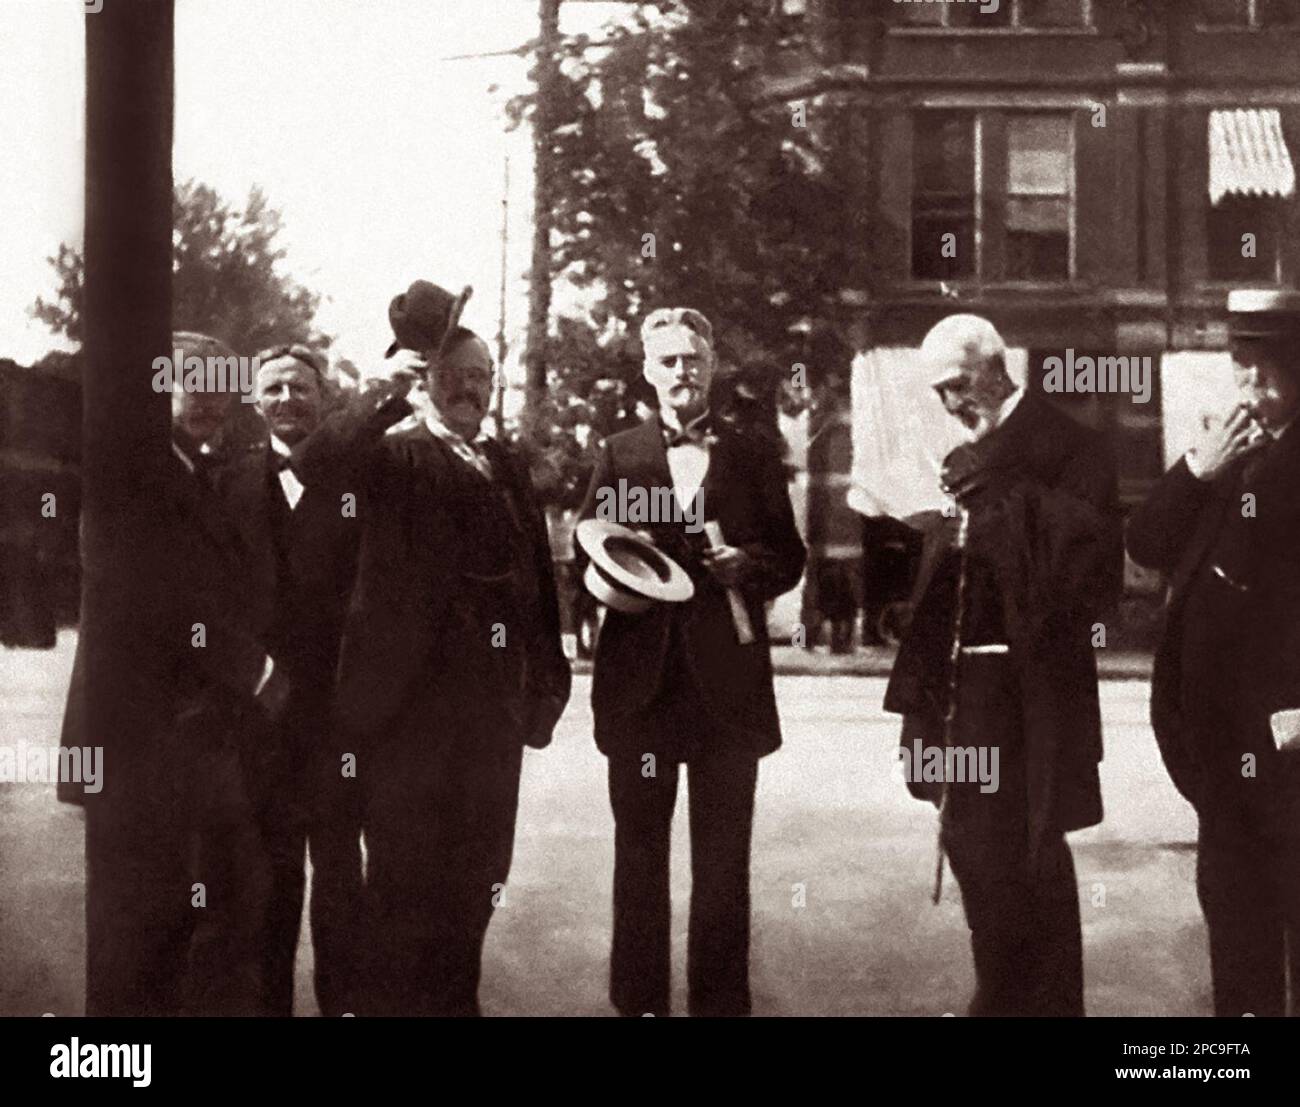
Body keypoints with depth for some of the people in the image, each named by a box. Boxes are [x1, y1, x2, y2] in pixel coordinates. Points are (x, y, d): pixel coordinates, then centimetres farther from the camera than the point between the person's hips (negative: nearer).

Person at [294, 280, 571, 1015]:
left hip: (491, 699, 5)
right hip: (411, 694, -5)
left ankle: (455, 998, 22)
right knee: (407, 871, 0)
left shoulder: (508, 465, 14)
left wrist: (546, 675, 5)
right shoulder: (397, 456, -1)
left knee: (475, 872, 11)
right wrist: (383, 397, -33)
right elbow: (313, 464, -21)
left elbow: (536, 573, 11)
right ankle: (393, 1001, 10)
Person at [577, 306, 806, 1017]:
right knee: (639, 849, 6)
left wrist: (746, 565, -11)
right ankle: (637, 1000, 14)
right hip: (641, 681, 0)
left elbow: (789, 558, 9)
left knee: (723, 857, 3)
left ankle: (721, 1002, 10)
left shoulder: (755, 459, 9)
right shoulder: (617, 454, 9)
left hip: (728, 682, 0)